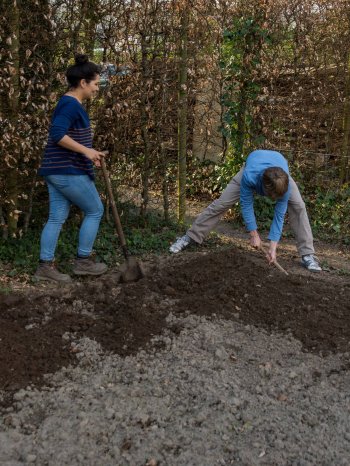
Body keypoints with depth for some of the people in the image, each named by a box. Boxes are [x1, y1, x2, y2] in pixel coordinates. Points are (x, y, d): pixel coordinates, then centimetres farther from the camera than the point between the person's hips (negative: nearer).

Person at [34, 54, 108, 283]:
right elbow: (57, 135, -25)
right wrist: (86, 150, -23)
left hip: (57, 170, 10)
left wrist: (90, 153, 17)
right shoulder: (71, 104, -15)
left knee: (57, 218, 9)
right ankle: (83, 261, 10)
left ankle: (46, 266, 11)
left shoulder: (71, 104, 17)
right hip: (69, 171, -10)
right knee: (95, 210, 3)